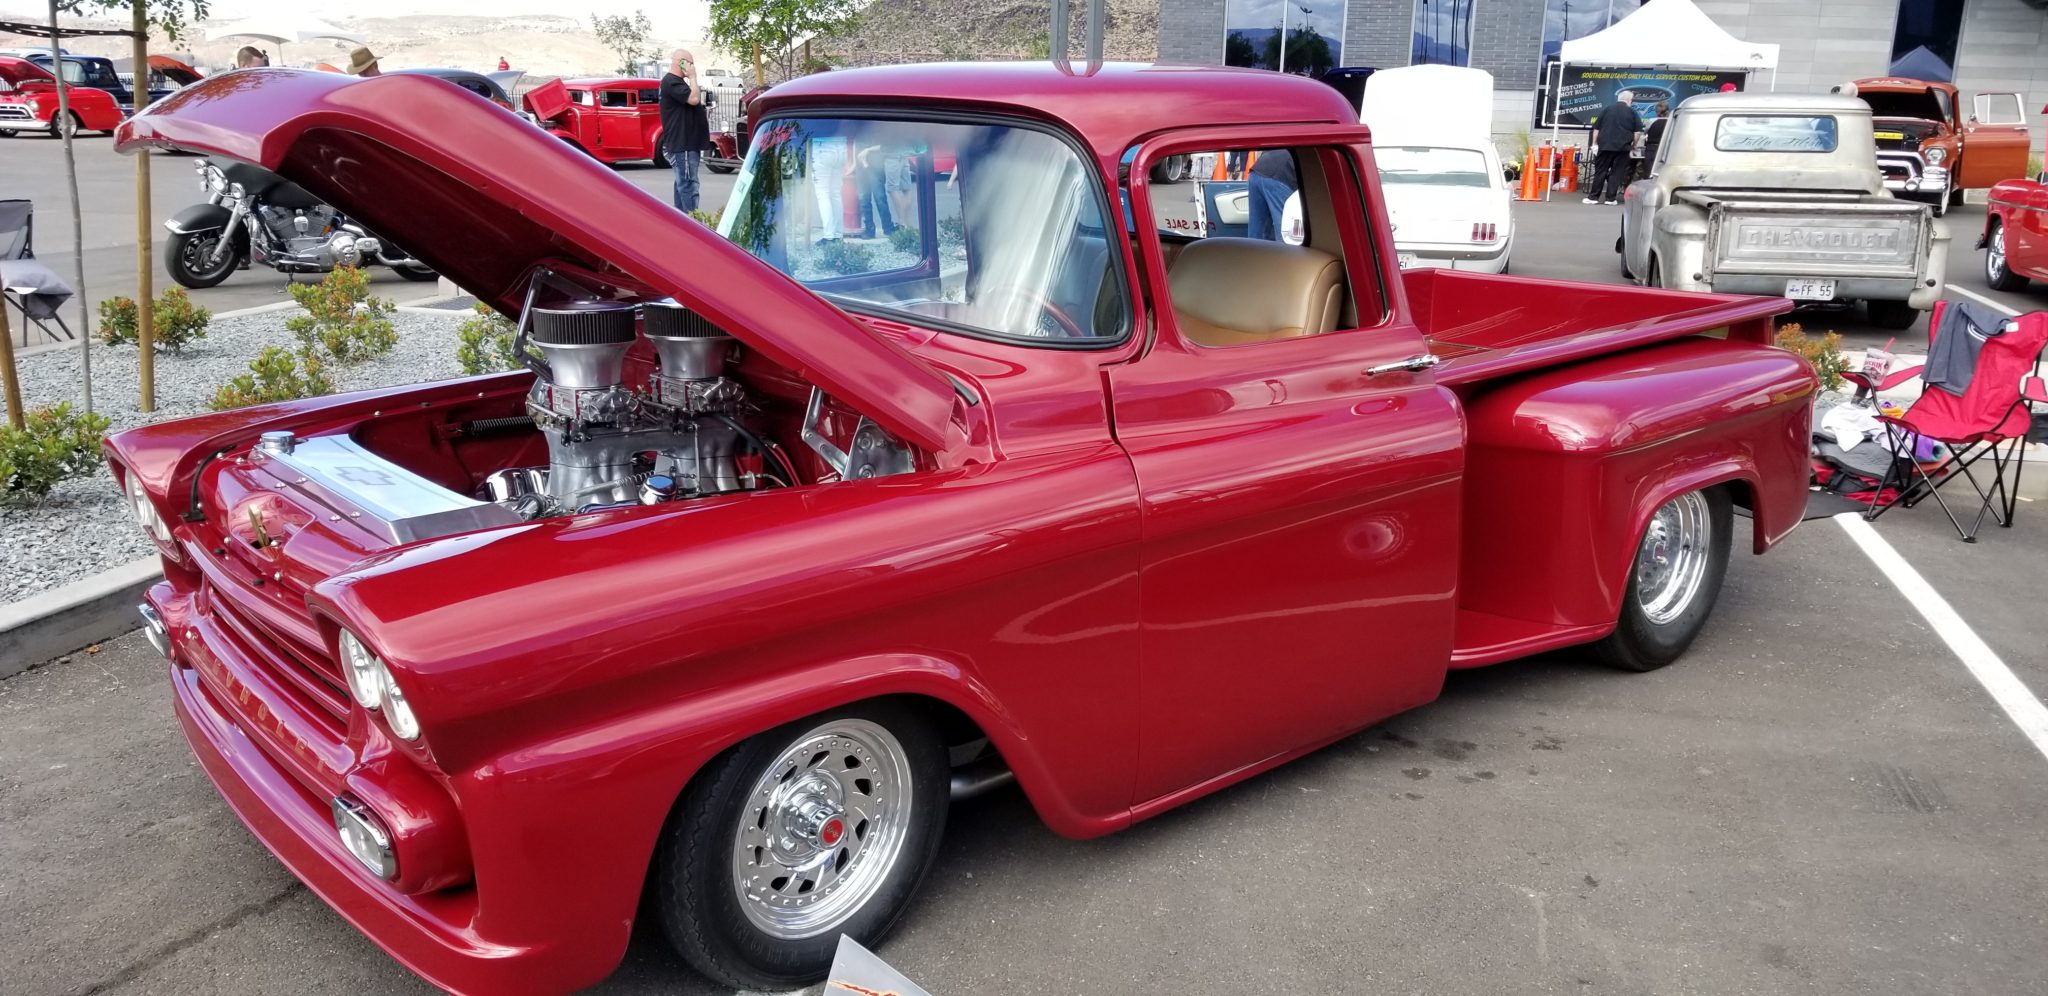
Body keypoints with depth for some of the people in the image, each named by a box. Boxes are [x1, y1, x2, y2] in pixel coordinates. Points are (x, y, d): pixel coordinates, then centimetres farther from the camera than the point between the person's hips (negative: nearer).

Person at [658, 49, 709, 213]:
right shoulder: (671, 82, -12)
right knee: (688, 184, -14)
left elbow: (692, 101, 29)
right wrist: (692, 77, -13)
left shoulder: (678, 82, 21)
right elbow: (693, 99, -22)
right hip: (682, 144, -11)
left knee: (683, 183, 12)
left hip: (688, 142, 11)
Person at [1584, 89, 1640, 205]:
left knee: (1600, 171, 4)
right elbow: (1638, 130, 1)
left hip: (1605, 145, 1)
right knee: (1616, 173, 4)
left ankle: (1593, 197, 4)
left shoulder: (1607, 109, 9)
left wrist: (1594, 144, 7)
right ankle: (1610, 198, 2)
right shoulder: (1631, 112, 5)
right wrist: (1633, 144, 12)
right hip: (1622, 147, -1)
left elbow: (1596, 128, 5)